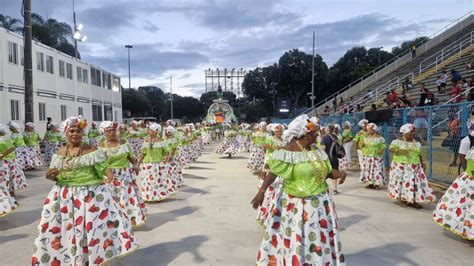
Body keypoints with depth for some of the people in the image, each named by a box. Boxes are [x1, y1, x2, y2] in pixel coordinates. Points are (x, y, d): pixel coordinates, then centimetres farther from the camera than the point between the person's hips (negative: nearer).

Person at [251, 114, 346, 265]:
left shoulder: (317, 151, 5)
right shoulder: (288, 151, -15)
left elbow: (327, 172, 10)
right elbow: (273, 172, -20)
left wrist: (339, 174, -11)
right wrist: (262, 191, -31)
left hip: (320, 203, 6)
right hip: (296, 204, -6)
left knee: (319, 239, 17)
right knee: (294, 240, 6)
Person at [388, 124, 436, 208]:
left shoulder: (417, 143, 12)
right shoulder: (397, 141, -3)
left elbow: (419, 155, 18)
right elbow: (391, 149, -14)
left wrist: (422, 163, 5)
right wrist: (399, 151, -30)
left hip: (414, 167, 4)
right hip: (400, 166, -4)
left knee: (415, 182, -1)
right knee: (401, 181, -4)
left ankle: (413, 200, 4)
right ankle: (403, 199, 7)